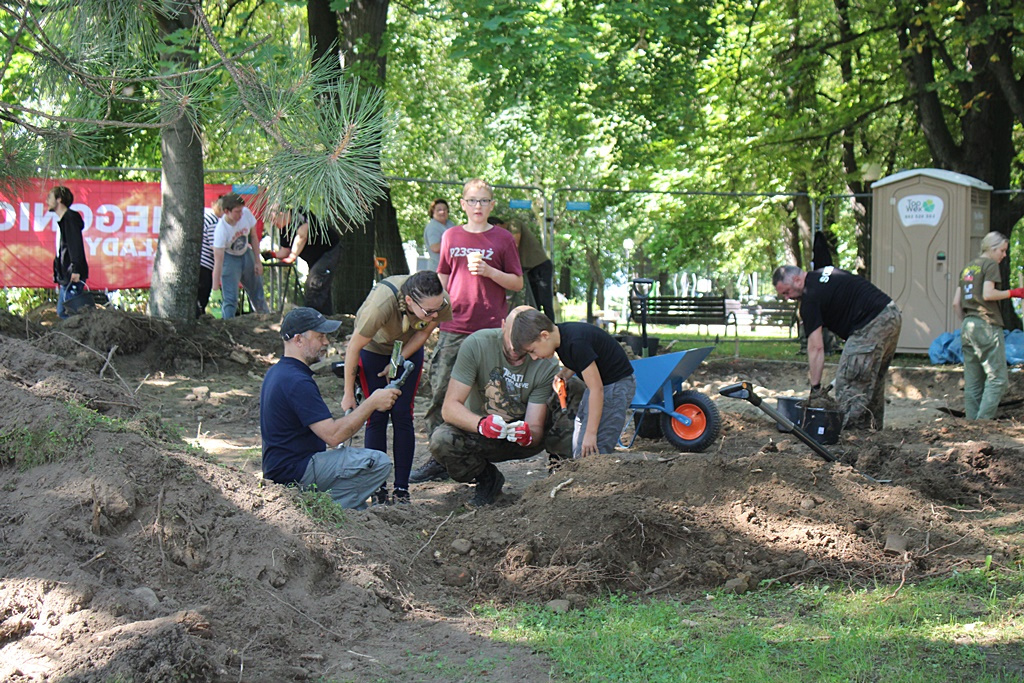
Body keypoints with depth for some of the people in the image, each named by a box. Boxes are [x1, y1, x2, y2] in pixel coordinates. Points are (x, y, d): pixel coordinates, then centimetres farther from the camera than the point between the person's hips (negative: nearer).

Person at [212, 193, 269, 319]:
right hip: (229, 258, -5)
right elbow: (218, 261, -34)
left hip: (246, 254, 5)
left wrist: (258, 261, -1)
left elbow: (253, 236, -3)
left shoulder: (246, 213, -23)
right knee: (230, 299, -14)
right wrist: (215, 290, -34)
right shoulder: (221, 230, -34)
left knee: (257, 291, 18)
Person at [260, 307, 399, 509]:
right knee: (378, 462, -18)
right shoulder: (297, 382, -22)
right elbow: (333, 435, -25)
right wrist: (371, 403, -19)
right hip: (295, 473, -11)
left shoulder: (276, 372, 12)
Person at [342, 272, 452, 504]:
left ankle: (402, 490, 0)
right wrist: (349, 394, -17)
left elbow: (423, 333, -9)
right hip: (373, 348, -3)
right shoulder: (380, 305, -43)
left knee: (402, 415, -4)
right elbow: (353, 348, -27)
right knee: (377, 417, -7)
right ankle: (378, 489, 0)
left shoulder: (441, 303, -33)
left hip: (409, 350, 3)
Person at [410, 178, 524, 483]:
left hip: (491, 329, -2)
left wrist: (488, 271, -11)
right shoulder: (451, 237, 12)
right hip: (453, 329, 2)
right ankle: (439, 460, 7)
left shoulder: (503, 238, 4)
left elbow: (517, 283, 4)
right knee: (440, 393, -1)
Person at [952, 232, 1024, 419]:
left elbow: (956, 303, 17)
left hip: (967, 326, 8)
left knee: (972, 383, 7)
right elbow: (988, 294, -15)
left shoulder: (967, 268, 20)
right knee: (997, 378, -7)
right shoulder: (991, 264, -3)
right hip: (987, 325, -8)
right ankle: (983, 421, -17)